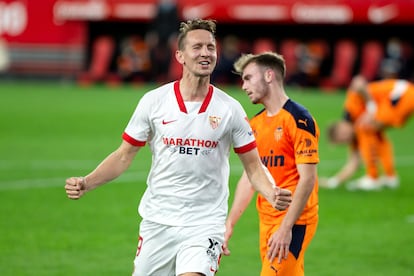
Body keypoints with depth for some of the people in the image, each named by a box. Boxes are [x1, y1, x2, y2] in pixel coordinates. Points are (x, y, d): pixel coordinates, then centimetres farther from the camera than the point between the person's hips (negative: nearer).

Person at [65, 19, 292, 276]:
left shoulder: (230, 109, -1)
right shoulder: (153, 101, -1)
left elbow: (254, 166, 4)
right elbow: (124, 156, 7)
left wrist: (272, 193, -16)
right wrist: (86, 184, -8)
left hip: (205, 224, -2)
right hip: (157, 222, 2)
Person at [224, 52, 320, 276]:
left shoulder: (298, 119, -11)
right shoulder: (256, 123, 13)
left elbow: (307, 179, -16)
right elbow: (249, 177, 18)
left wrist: (286, 228, -22)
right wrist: (229, 224, 12)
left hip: (294, 221, -8)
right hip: (266, 221, 8)